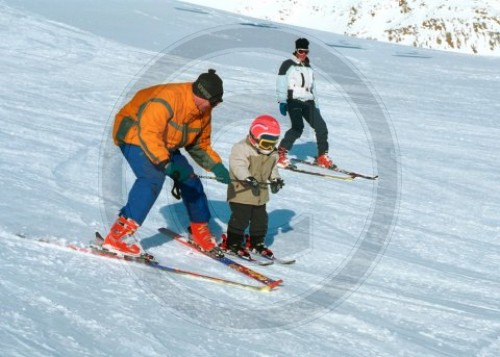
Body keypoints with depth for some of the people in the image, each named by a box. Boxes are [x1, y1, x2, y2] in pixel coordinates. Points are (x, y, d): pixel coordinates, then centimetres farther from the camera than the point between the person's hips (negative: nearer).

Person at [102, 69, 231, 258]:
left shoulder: (203, 112, -4)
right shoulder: (168, 98, -33)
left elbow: (200, 145, 8)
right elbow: (148, 134, -38)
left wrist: (216, 166, -8)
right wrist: (166, 164, -47)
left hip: (165, 144, 9)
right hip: (134, 135, -9)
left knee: (190, 180, 5)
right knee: (153, 177, -32)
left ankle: (200, 232, 26)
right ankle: (118, 235, -37)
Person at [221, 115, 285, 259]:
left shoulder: (272, 154, 8)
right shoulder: (241, 148, -17)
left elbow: (272, 168, 21)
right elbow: (238, 166, -28)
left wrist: (275, 179, 3)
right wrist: (248, 178, -41)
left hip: (260, 193, 7)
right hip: (241, 192, -7)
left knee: (260, 218, 13)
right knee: (240, 217, -6)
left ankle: (257, 241, 28)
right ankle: (233, 242, 6)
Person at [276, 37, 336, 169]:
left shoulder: (309, 68, 23)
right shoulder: (288, 65, 3)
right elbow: (281, 84, -4)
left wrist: (316, 105, 26)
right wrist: (282, 101, -13)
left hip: (308, 102, 6)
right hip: (294, 100, -6)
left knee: (321, 127, -7)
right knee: (298, 128, -24)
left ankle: (322, 156, 4)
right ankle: (281, 153, -15)